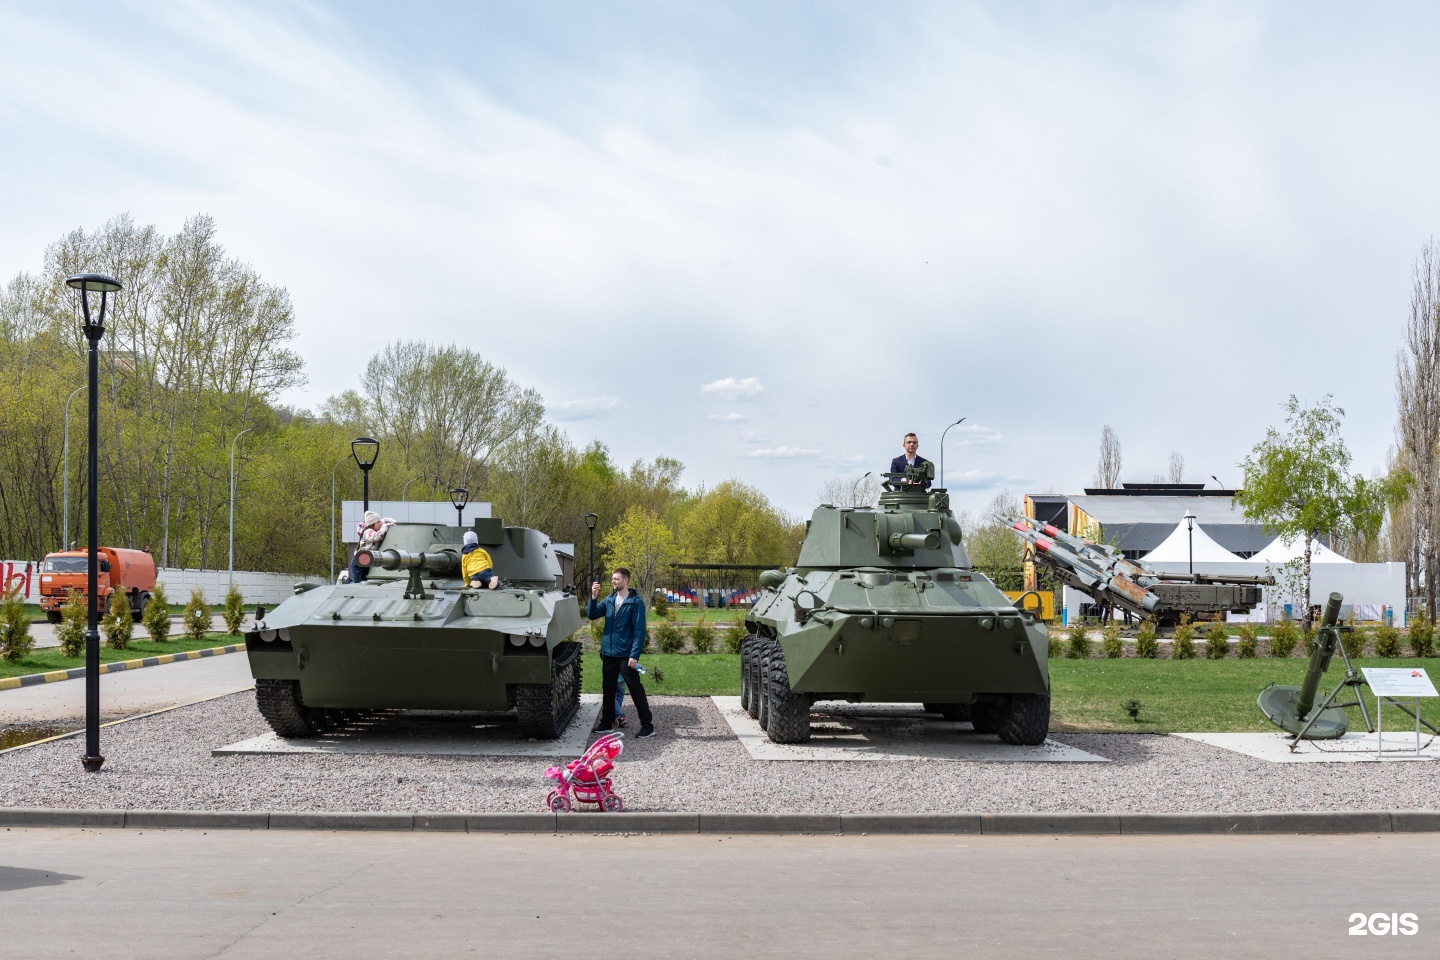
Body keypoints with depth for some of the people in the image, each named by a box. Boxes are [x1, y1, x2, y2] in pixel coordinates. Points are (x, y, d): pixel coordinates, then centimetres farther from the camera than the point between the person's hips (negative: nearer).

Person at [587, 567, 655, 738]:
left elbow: (639, 631, -13)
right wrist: (593, 597, -11)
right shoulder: (609, 600, 8)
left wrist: (634, 655, -19)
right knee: (608, 689, 14)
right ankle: (607, 723, 25)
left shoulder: (636, 602, -9)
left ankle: (647, 726, 3)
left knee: (636, 690, -2)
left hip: (626, 655, -6)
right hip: (608, 654, 6)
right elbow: (592, 615, 4)